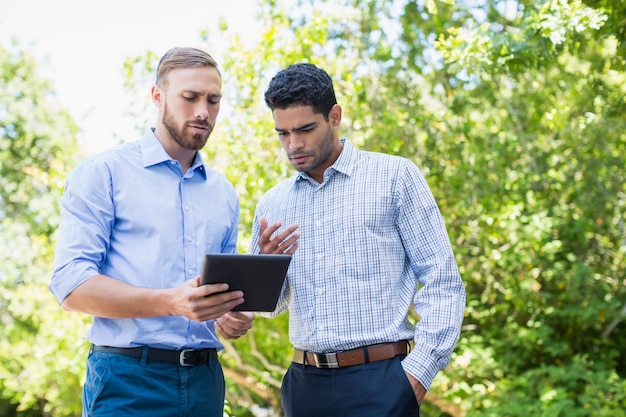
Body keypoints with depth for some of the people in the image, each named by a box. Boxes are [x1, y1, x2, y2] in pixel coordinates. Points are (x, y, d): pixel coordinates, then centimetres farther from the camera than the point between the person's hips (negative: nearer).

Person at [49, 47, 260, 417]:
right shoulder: (103, 173, -2)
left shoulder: (225, 193, 15)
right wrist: (170, 302, -24)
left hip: (205, 380, 5)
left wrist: (234, 316, -3)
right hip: (128, 379, -5)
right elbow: (71, 284, -12)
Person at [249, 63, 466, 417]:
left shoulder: (396, 177, -2)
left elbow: (443, 282, -5)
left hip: (379, 381, -4)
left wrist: (419, 371, -13)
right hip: (305, 383, 4)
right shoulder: (272, 204, 10)